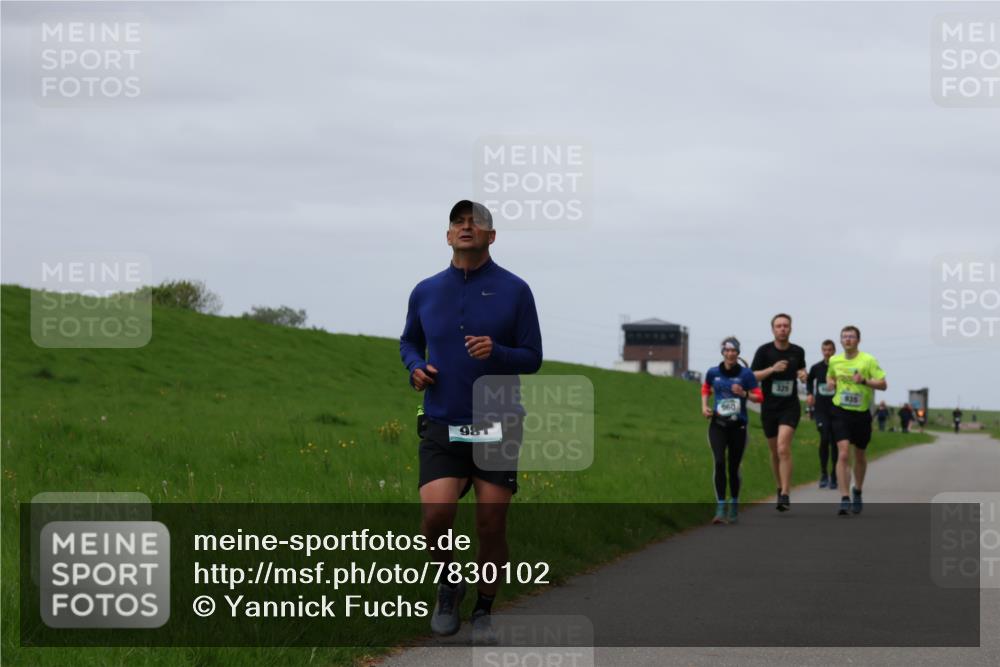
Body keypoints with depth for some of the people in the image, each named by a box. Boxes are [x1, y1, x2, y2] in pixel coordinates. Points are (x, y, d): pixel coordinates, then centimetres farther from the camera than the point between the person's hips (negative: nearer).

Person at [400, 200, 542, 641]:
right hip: (441, 426, 1)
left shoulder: (514, 290, -1)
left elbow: (532, 358, 1)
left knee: (492, 525, 1)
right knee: (436, 512, -18)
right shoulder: (426, 292, 7)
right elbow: (409, 341, 24)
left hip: (496, 426, -1)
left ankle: (483, 611, 21)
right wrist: (415, 367, 1)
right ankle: (448, 582, 11)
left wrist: (496, 352, -19)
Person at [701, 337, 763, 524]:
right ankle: (720, 508, -17)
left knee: (734, 467, 6)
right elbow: (705, 388, 23)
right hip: (718, 424, 0)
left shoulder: (746, 374, -4)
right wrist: (704, 406, 7)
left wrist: (744, 394, -18)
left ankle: (734, 506, 27)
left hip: (738, 426, 0)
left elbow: (759, 396, -1)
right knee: (719, 463, -16)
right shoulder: (713, 373, 3)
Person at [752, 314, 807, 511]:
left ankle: (784, 496, -21)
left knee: (783, 448, -18)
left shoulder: (797, 352, 3)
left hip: (790, 407, -1)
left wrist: (803, 375, -1)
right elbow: (752, 376, -7)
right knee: (775, 452, 12)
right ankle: (780, 489, 31)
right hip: (769, 407, 1)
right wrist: (772, 369, -21)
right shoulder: (764, 351, -5)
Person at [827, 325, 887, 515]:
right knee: (843, 454, -15)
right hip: (841, 412, 1)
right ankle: (844, 499, -18)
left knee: (859, 456, 15)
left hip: (862, 413, -1)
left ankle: (857, 491, 39)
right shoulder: (834, 361, 5)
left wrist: (864, 381, -24)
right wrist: (830, 382, 3)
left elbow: (883, 384, -8)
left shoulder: (868, 360, -6)